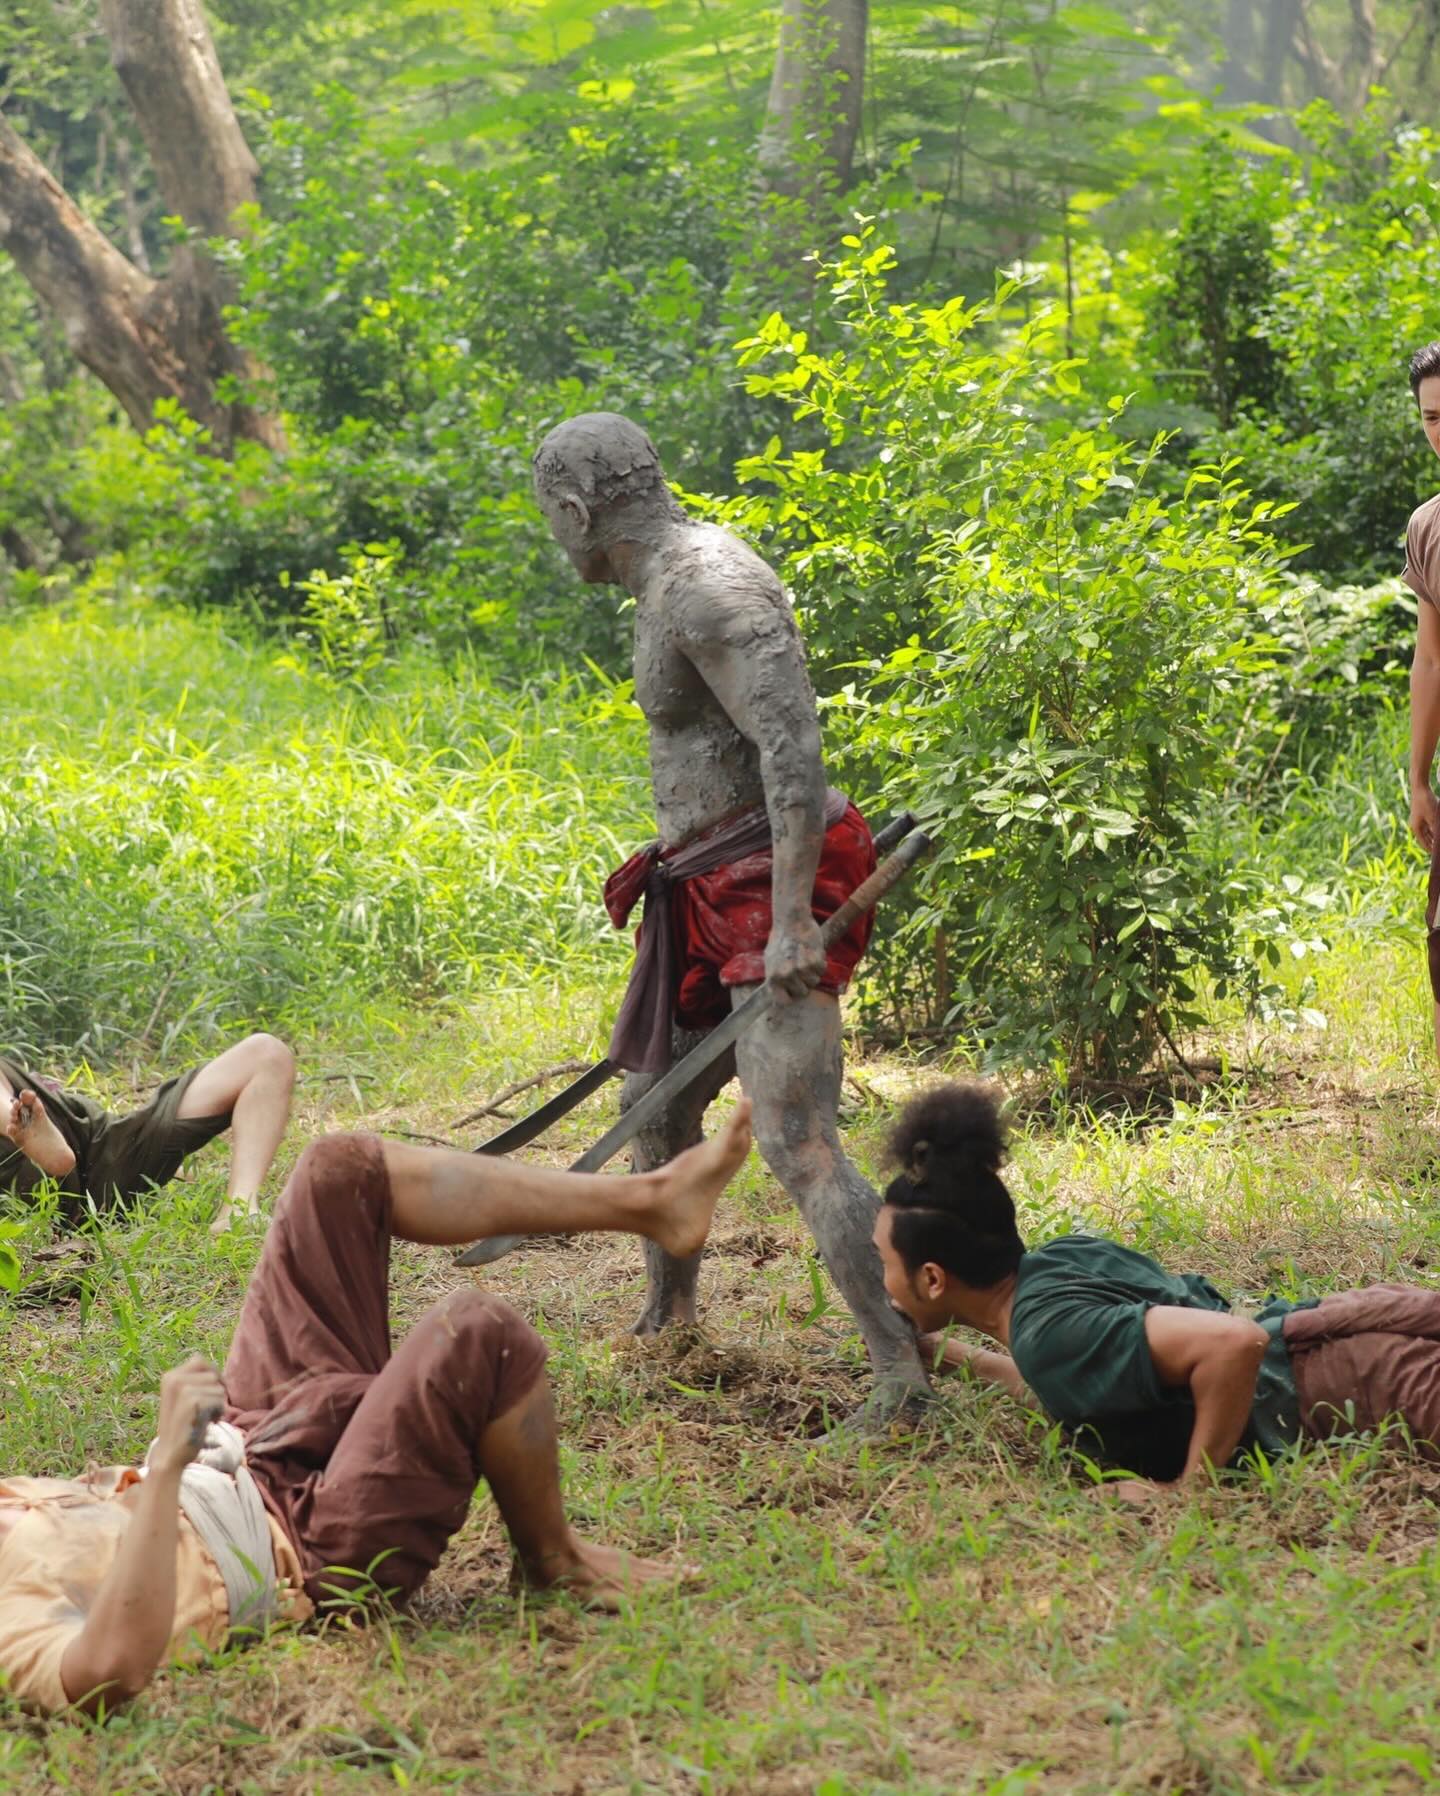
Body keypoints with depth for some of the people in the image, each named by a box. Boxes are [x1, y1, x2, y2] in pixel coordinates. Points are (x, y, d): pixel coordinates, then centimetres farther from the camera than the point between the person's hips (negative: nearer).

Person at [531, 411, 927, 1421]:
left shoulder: (708, 586, -18)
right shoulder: (669, 584, 14)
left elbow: (793, 744, -27)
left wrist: (790, 921, -33)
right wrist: (675, 886, 31)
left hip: (771, 884, -11)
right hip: (712, 887, 11)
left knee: (797, 1141, -19)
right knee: (656, 1102, 24)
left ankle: (905, 1378, -20)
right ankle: (668, 1319, 43)